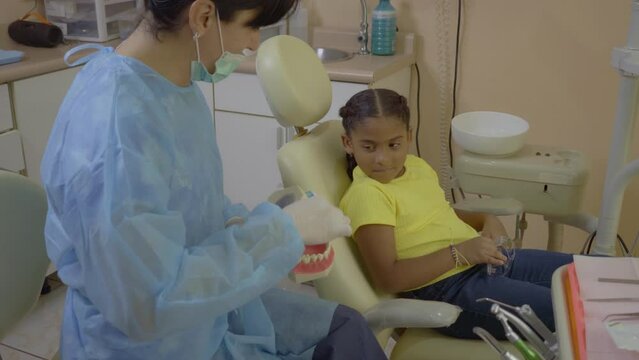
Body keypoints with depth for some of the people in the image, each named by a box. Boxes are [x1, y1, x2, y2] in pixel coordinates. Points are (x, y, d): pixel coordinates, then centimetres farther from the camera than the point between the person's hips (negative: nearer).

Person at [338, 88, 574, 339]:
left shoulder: (416, 166, 9)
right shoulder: (365, 195, -16)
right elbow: (388, 278, -21)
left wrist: (486, 220, 7)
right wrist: (460, 253, -22)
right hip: (447, 290, -9)